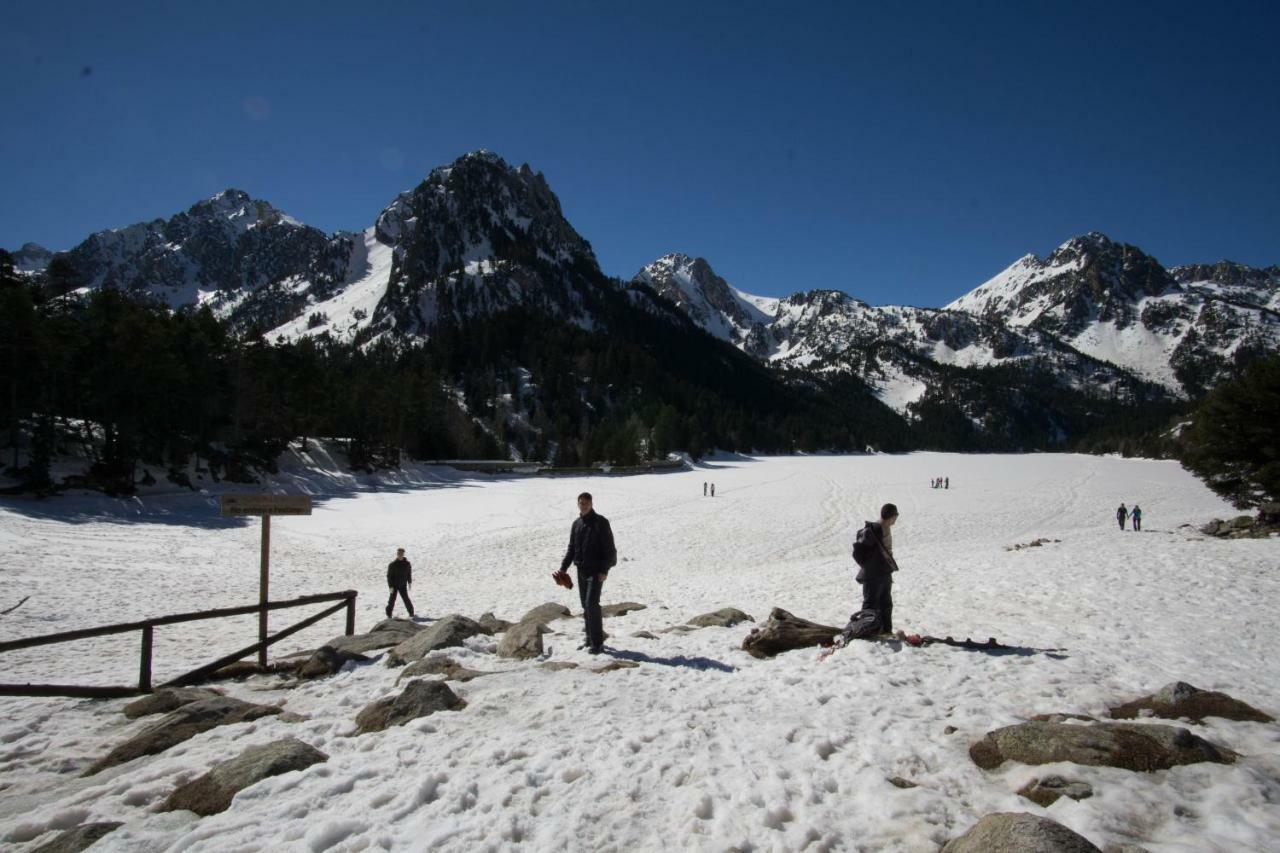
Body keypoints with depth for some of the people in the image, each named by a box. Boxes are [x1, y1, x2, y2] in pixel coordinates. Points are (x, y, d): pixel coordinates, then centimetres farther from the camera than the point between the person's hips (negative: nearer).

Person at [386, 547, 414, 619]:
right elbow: (389, 576, -9)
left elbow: (409, 574, 11)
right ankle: (388, 615, 18)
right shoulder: (392, 564, -11)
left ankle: (411, 613, 13)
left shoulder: (407, 564, -2)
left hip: (403, 586, 1)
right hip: (394, 585, -1)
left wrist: (410, 582, 14)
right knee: (392, 600, 4)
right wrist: (391, 586, -13)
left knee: (406, 599, -1)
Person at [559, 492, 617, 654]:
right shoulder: (576, 524, 10)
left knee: (592, 604, -14)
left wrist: (604, 570, -16)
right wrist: (563, 568, 7)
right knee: (586, 606, 10)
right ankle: (590, 640, 21)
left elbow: (609, 548, -9)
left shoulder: (601, 522, -7)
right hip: (581, 570, 6)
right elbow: (571, 548, 17)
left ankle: (597, 643, -10)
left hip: (596, 571, -6)